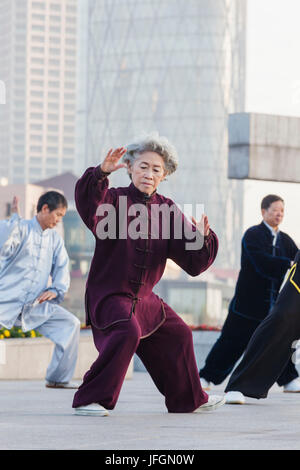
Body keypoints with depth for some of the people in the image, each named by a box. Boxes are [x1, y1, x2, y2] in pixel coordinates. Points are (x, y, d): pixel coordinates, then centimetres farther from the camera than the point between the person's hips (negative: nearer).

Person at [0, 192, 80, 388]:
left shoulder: (55, 239, 15)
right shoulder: (21, 229, -3)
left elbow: (62, 268, 16)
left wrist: (56, 290, -1)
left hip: (35, 305, 5)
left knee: (71, 324, -5)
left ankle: (58, 378, 3)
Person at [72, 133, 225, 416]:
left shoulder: (168, 210, 4)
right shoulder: (115, 199, -11)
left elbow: (193, 262, 0)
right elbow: (89, 206, -37)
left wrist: (202, 238, -20)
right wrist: (101, 174, -52)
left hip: (144, 298, 7)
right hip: (109, 294, -7)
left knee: (177, 335, 21)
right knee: (127, 332, -33)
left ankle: (189, 399, 44)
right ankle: (89, 400, -26)